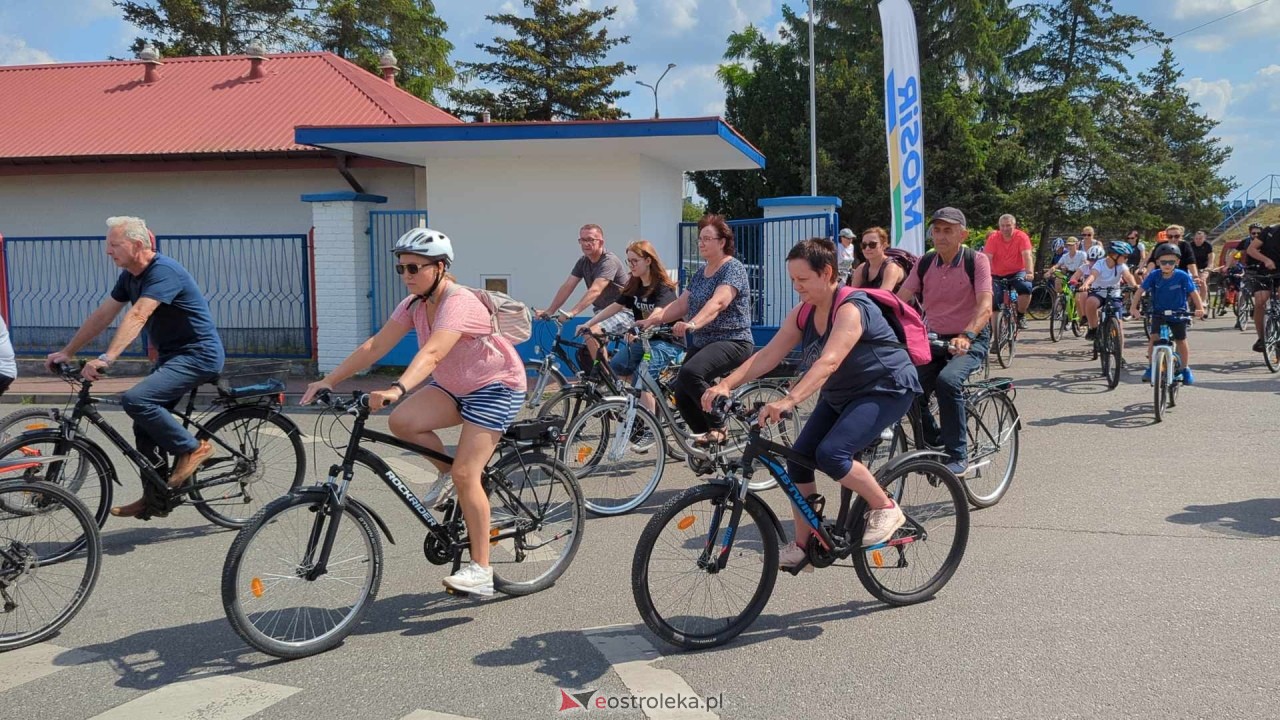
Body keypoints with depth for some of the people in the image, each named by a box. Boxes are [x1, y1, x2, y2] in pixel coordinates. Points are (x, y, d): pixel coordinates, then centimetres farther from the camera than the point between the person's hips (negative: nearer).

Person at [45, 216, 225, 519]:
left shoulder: (164, 271, -20)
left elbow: (137, 316, -32)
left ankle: (192, 448, -9)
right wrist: (67, 352, 9)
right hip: (171, 356, 10)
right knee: (146, 426, 8)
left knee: (136, 400, -26)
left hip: (198, 355, -10)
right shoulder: (129, 276, 9)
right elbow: (102, 315, 12)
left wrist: (106, 358, -41)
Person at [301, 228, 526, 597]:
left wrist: (396, 389, -59)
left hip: (496, 388, -7)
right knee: (401, 421, -19)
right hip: (454, 386, 8)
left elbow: (431, 353, -44)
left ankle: (481, 570, -7)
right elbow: (376, 345, -6)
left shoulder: (458, 303, -28)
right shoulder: (414, 304, -3)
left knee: (465, 473, -17)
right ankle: (445, 473, 9)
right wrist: (329, 380, -13)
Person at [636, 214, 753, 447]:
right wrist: (651, 320, -9)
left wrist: (693, 324, -43)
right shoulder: (699, 275, 16)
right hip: (702, 344, 8)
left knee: (690, 373, -32)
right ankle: (709, 443, 13)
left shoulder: (733, 268, -10)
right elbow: (680, 305, 8)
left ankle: (718, 428, -16)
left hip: (732, 342, -8)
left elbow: (717, 303, -26)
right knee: (682, 397, -4)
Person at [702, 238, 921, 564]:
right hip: (840, 396, 9)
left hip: (885, 390, -8)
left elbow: (829, 361, -41)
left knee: (831, 454, -28)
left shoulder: (851, 308, -26)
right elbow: (768, 355, -8)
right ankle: (804, 546, 9)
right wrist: (726, 384, -22)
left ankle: (886, 509, -5)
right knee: (798, 460, -4)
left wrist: (789, 400, -54)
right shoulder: (803, 313, -2)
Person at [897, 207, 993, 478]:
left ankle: (958, 456, -22)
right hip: (933, 340, 4)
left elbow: (985, 306, -23)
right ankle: (933, 444, 10)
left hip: (971, 341, -4)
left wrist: (966, 336, -42)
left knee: (947, 380, -33)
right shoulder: (924, 263, 2)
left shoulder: (976, 261, -10)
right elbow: (899, 300, -6)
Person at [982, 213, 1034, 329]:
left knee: (1026, 288, -30)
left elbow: (1027, 255, -22)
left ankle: (1021, 316, -9)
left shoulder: (1021, 237, -12)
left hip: (1017, 273, -1)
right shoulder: (993, 238, -10)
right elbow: (987, 258, -17)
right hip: (998, 275, 1)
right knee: (995, 305, -9)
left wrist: (1029, 272, -37)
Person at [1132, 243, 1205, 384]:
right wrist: (1134, 307, -24)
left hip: (1178, 313, 0)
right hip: (1158, 313, 0)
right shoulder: (1153, 276, -13)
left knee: (1181, 341, 7)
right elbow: (1140, 291, -13)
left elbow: (1193, 293, -14)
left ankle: (1185, 369, 24)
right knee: (1154, 337, -16)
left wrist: (1200, 308, -26)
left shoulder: (1182, 276, -16)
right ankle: (1150, 367, -4)